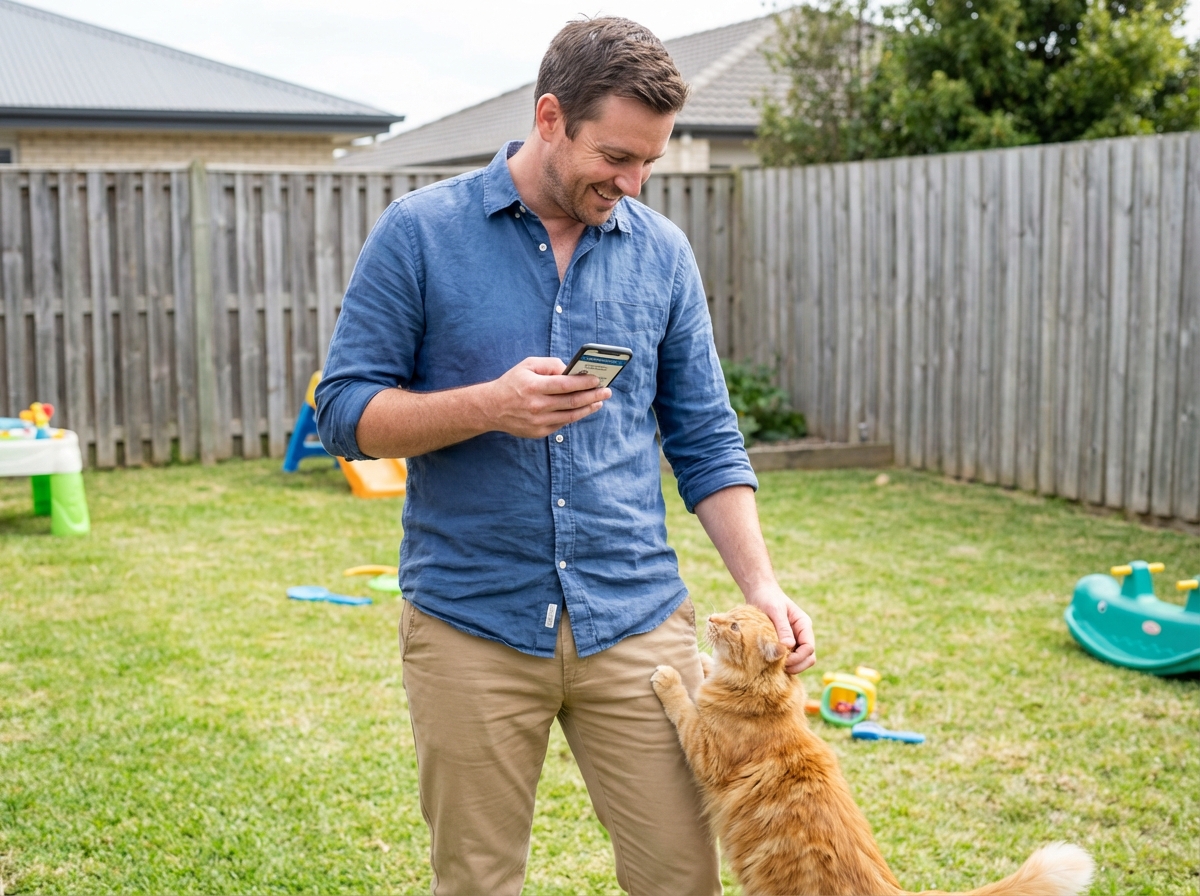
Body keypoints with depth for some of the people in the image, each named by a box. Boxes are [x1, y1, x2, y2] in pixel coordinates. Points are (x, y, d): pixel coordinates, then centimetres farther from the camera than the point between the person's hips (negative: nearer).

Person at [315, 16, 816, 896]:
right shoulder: (420, 232, -3)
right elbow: (346, 411, -4)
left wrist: (762, 585, -2)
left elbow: (706, 441, 9)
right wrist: (488, 406, -20)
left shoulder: (662, 251, 6)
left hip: (636, 621, 2)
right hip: (471, 626, -2)